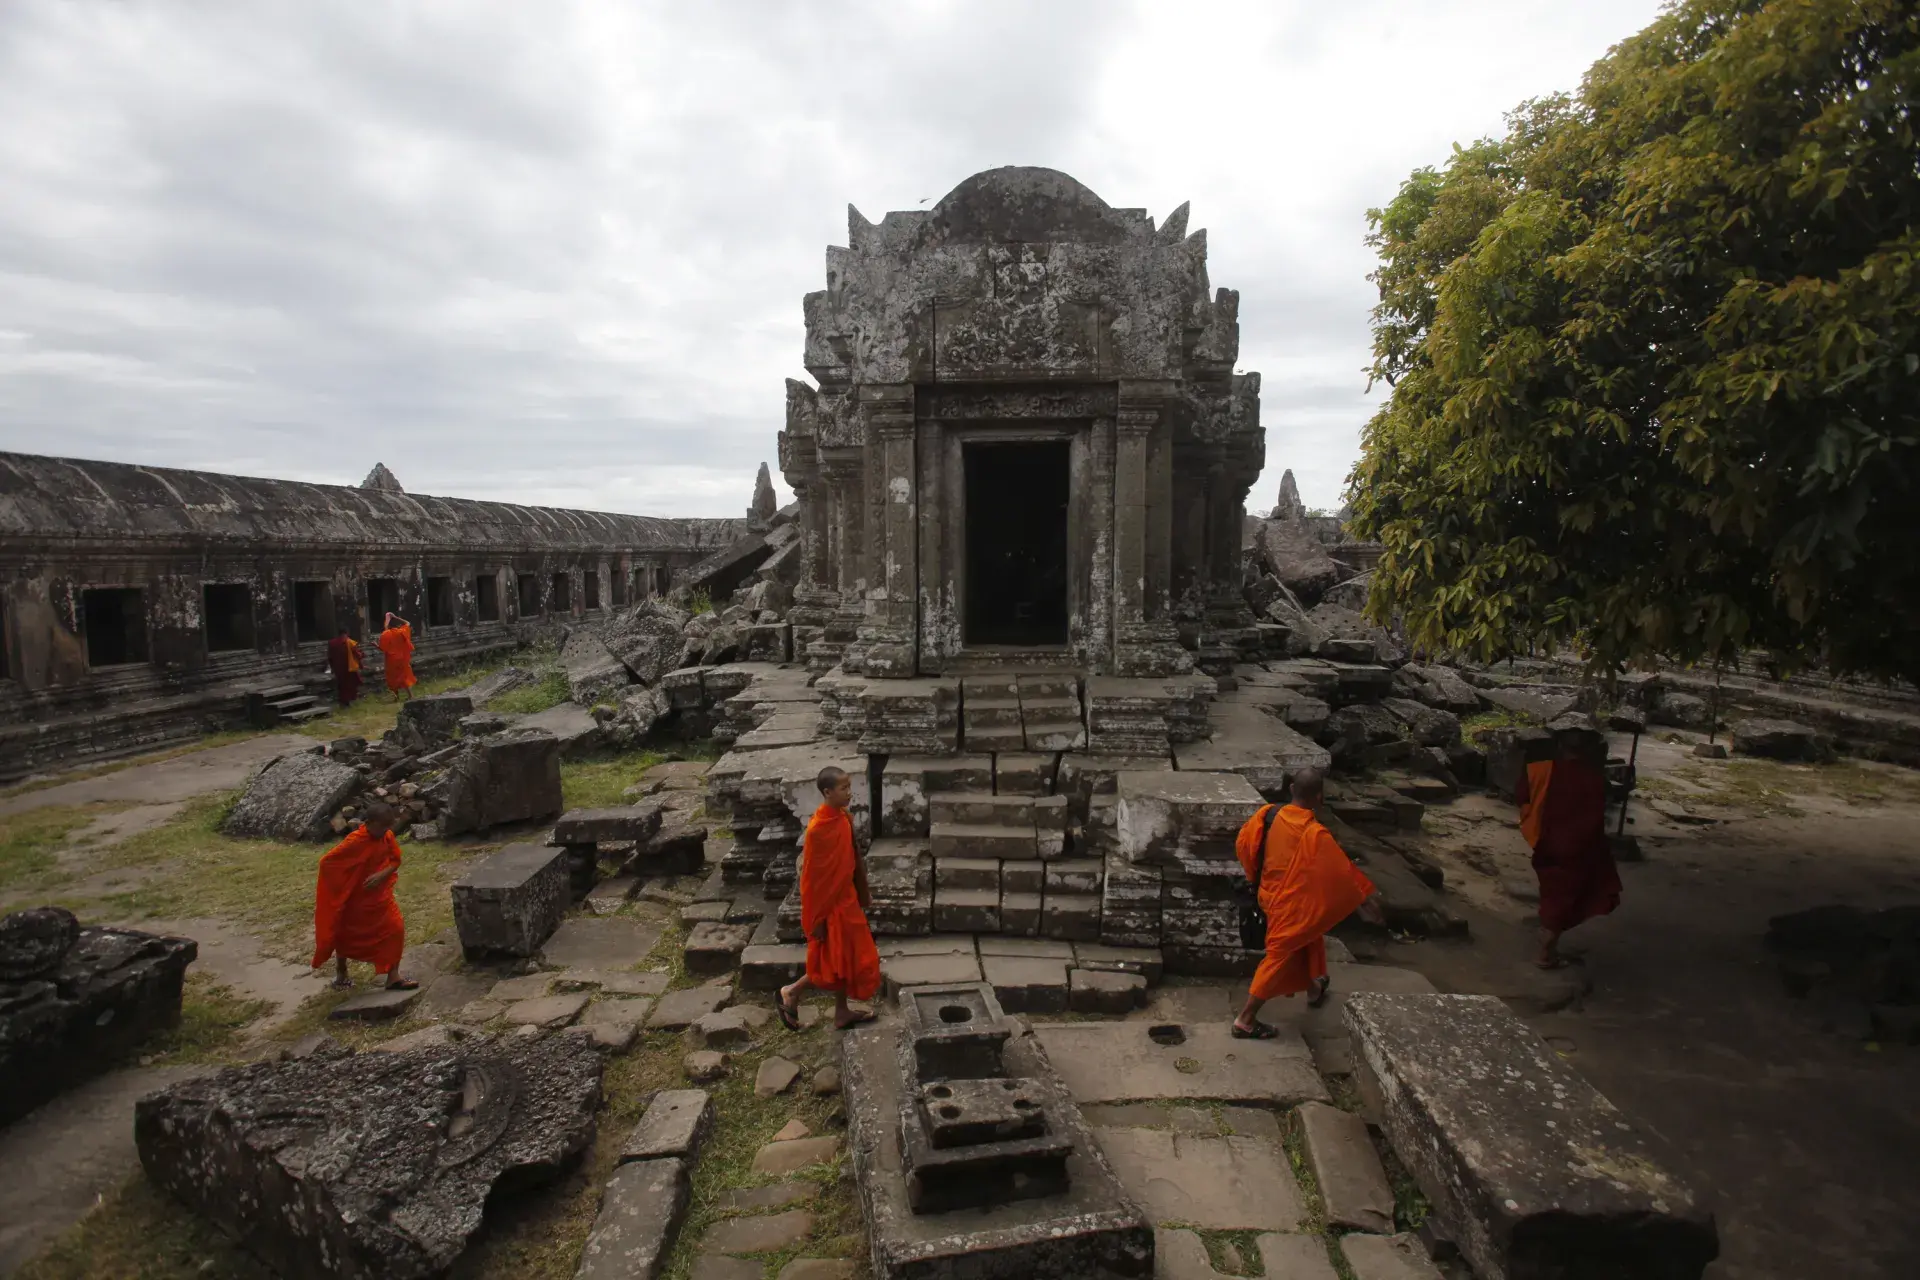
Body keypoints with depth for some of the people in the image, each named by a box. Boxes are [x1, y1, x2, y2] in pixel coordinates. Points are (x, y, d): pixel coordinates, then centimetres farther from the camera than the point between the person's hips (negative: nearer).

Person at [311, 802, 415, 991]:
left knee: (396, 929, -6)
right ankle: (341, 975, 41)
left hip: (379, 895, 5)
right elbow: (326, 862, -23)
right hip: (354, 899, -5)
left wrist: (381, 875, -20)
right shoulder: (355, 842, -27)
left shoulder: (387, 836, -7)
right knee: (345, 936, 15)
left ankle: (393, 978, -1)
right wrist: (341, 888, -14)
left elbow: (395, 860, 1)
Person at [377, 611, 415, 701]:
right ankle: (410, 695, -2)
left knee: (393, 678, 11)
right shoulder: (401, 632, -5)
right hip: (402, 658, 2)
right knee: (405, 676, 9)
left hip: (392, 660, -2)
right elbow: (407, 623, 12)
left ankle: (397, 697, 13)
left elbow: (383, 649, -11)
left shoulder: (385, 634, -12)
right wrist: (396, 617, 4)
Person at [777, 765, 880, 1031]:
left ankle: (842, 1012, 32)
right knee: (833, 964, 4)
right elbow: (811, 875, -20)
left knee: (847, 959, 18)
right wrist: (815, 917, -16)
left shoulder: (843, 819, 0)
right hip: (829, 905, -9)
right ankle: (792, 994, 22)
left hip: (846, 899, 9)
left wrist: (864, 893, 18)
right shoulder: (818, 829, -25)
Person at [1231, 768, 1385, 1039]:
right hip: (1294, 904, -8)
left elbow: (1243, 844, 2)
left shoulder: (1267, 814, -11)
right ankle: (1245, 1020, 7)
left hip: (1271, 894, 8)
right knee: (1281, 956, 3)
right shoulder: (1315, 835, -30)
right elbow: (1342, 873, -22)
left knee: (1309, 939, 31)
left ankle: (1314, 988, 54)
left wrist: (1258, 875, 19)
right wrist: (1368, 899, -8)